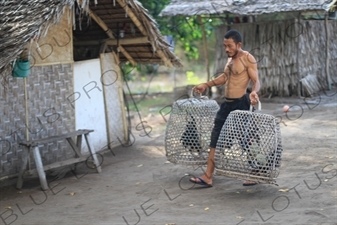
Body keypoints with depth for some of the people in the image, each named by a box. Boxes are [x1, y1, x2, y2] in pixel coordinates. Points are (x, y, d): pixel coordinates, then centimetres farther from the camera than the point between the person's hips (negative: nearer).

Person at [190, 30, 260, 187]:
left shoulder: (247, 58, -11)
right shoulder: (230, 59, 14)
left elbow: (256, 81, -16)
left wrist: (254, 92, -37)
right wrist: (206, 85, 25)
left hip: (241, 104, -9)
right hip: (227, 104, 9)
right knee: (216, 138, 6)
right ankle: (208, 177, 9)